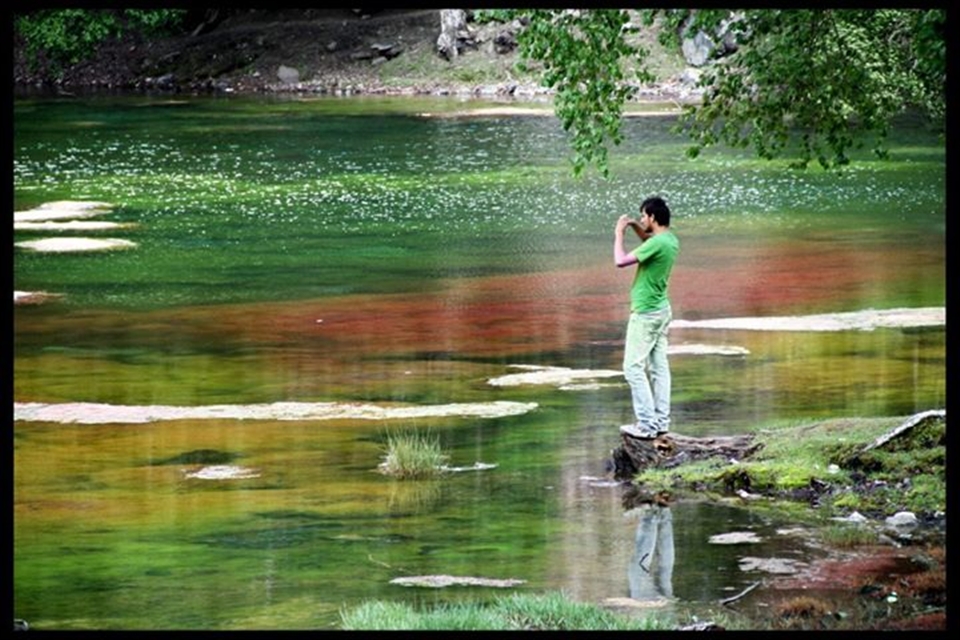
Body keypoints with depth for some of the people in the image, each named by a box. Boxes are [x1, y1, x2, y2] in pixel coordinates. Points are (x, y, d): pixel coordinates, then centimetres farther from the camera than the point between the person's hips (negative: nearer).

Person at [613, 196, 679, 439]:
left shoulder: (658, 244, -23)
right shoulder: (670, 239, 5)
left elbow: (621, 261, -23)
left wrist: (619, 234, -10)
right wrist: (636, 228, 17)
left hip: (646, 313, -9)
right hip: (661, 310, 9)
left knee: (634, 367, -6)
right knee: (659, 366, 10)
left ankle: (647, 424, -10)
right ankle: (661, 421, 11)